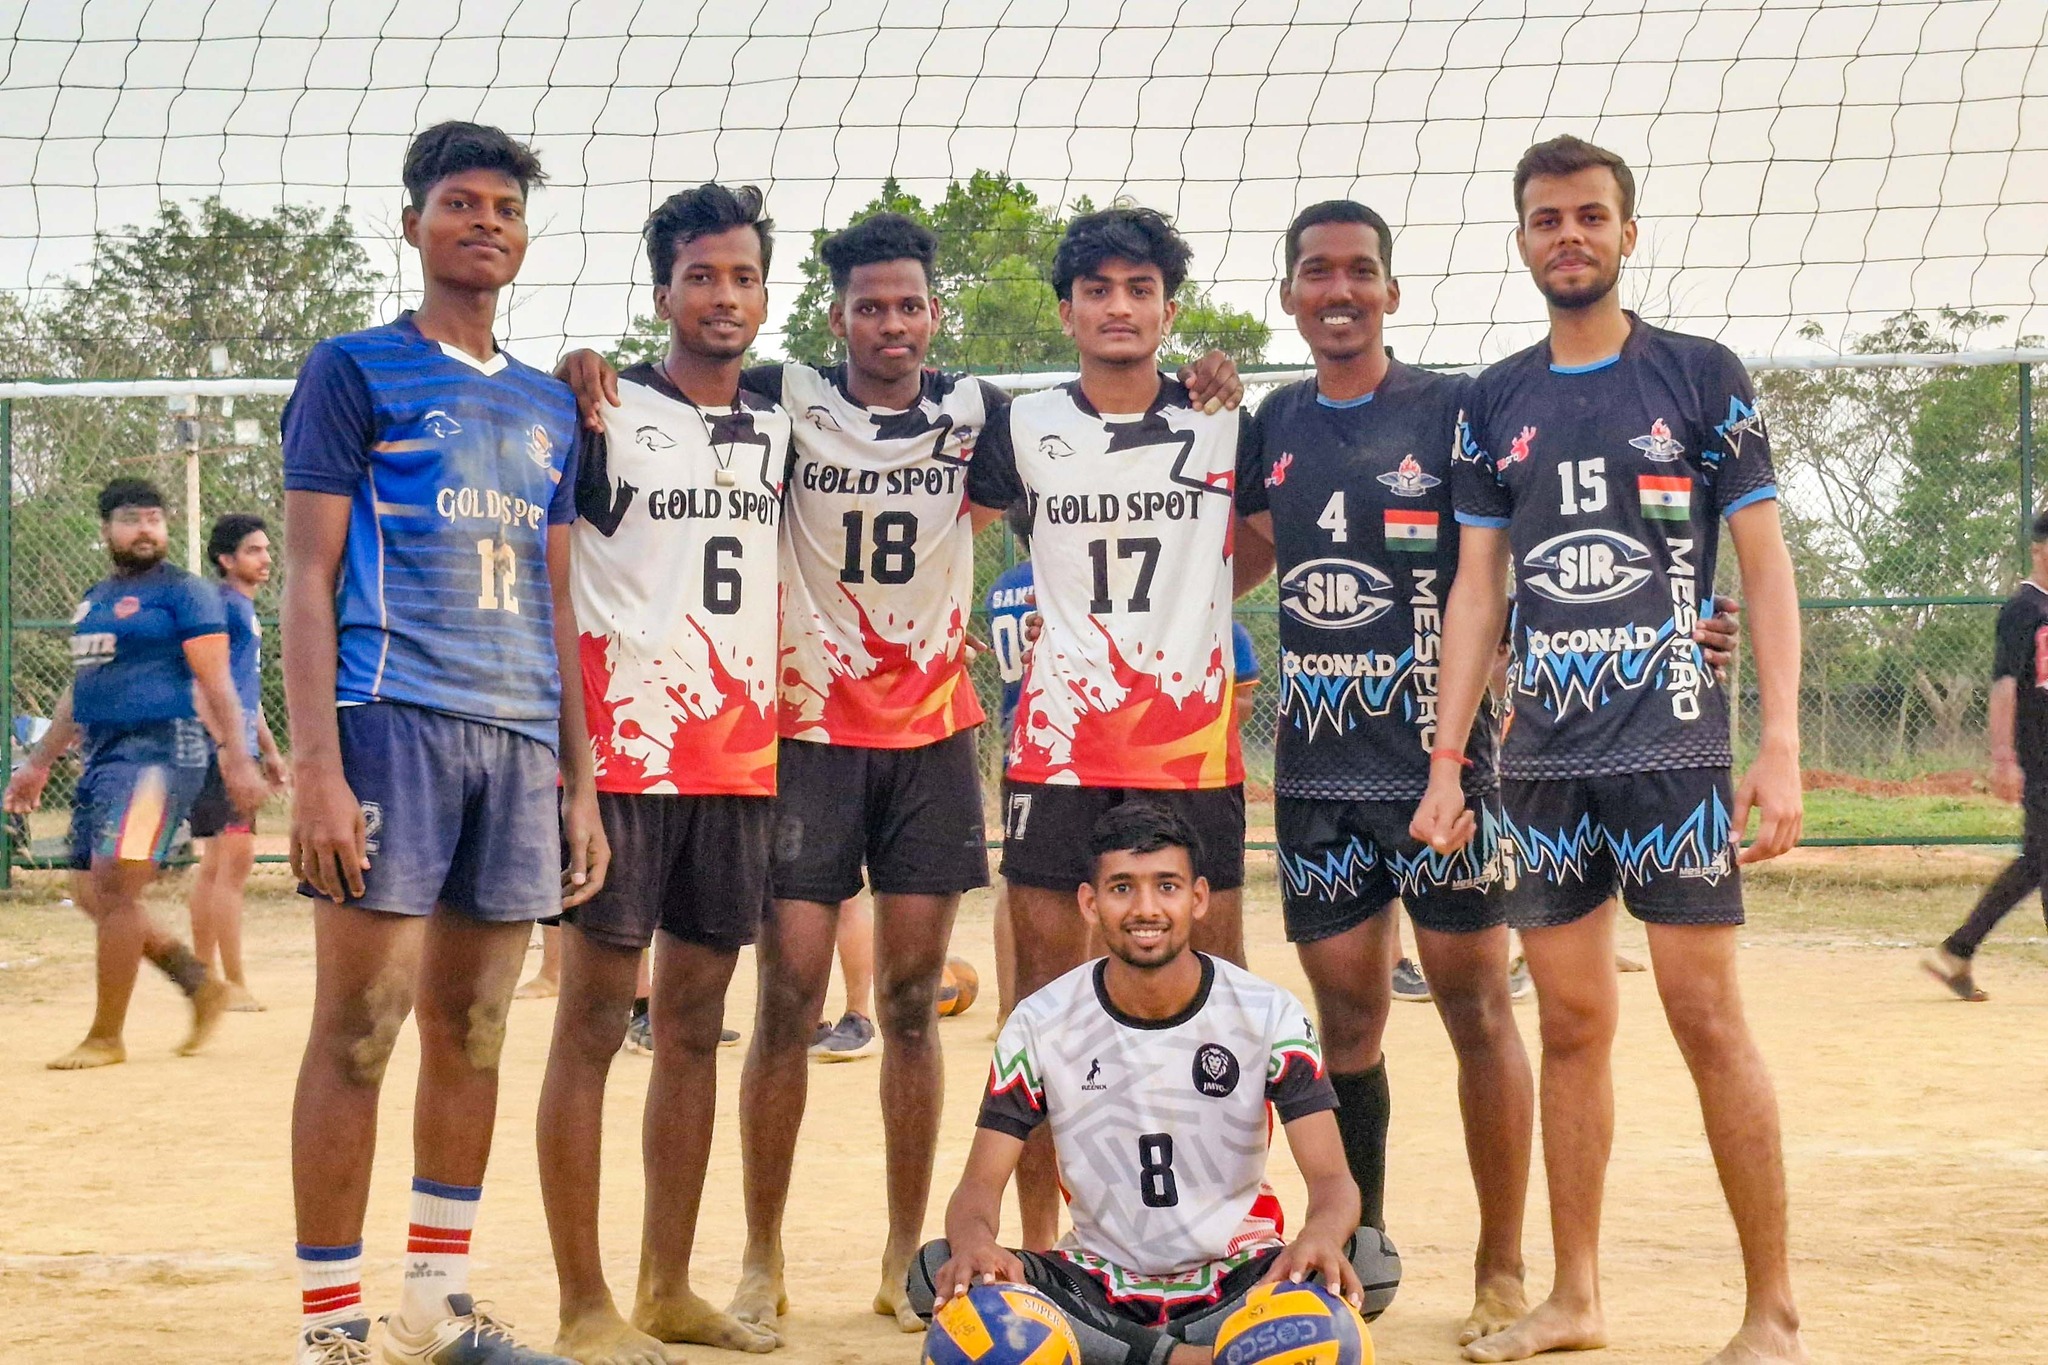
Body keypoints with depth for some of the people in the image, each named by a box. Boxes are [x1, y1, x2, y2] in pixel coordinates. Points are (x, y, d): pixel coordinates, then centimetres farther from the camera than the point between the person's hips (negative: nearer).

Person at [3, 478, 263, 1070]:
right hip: (103, 754, 9)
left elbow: (214, 682, -11)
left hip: (160, 751, -9)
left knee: (114, 884, -13)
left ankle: (106, 1037, -5)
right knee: (92, 892, 7)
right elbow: (79, 688, 27)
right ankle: (201, 985, 18)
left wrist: (237, 758, -20)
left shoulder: (183, 592, -4)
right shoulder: (95, 598, 19)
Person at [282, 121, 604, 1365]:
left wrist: (580, 782, 14)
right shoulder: (356, 371, 3)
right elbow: (308, 579, -3)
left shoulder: (548, 407, 19)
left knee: (474, 1029, 9)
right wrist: (317, 766, -13)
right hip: (393, 718, -6)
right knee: (360, 1027, -6)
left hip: (519, 740, 6)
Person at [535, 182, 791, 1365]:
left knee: (696, 1021, 10)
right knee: (596, 1018, -3)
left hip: (742, 762, 6)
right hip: (626, 754, -6)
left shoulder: (778, 429, 13)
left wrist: (778, 721, 16)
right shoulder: (605, 411, -4)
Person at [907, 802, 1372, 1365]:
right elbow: (980, 1183, -6)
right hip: (1098, 1286, 1)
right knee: (937, 1273, -28)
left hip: (1234, 1282, -1)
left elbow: (1331, 1177, -13)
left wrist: (1321, 1239, -40)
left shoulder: (1269, 1015, -7)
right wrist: (975, 1241, -33)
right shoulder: (1041, 1023, -4)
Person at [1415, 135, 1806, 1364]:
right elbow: (1477, 592, 12)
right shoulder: (1496, 404, 10)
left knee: (1710, 1020, -5)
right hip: (1544, 761, 4)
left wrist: (1782, 743, -9)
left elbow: (1767, 566, 0)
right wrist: (1445, 761, 6)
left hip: (1674, 751, -3)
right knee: (1573, 1025, 8)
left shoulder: (1702, 376, 1)